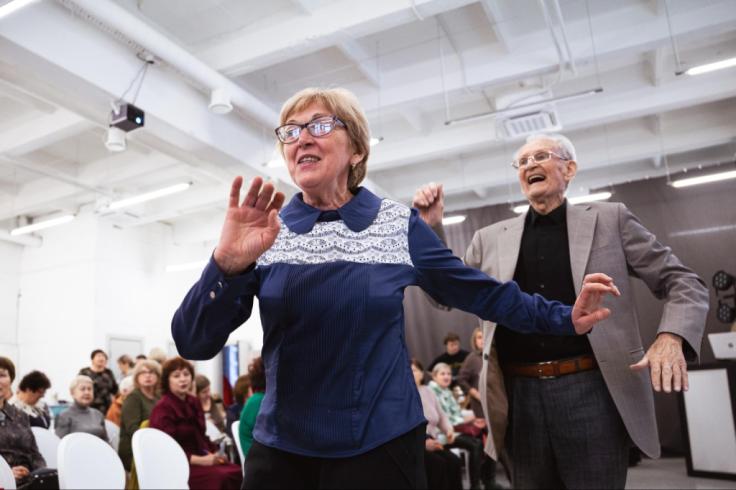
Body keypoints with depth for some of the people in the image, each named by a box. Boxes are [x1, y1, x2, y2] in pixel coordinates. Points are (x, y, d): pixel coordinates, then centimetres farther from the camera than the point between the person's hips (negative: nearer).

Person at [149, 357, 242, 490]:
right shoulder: (162, 409, -10)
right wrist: (201, 460, -21)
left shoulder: (194, 402, 13)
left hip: (200, 458, 7)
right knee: (220, 476, -31)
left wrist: (213, 453, -1)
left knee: (237, 472, -20)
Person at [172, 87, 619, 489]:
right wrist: (229, 263, -26)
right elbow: (194, 343, -10)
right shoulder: (266, 233, -3)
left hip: (384, 444, -1)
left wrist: (563, 319, 4)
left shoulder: (399, 225, -3)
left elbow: (479, 291, 5)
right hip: (283, 449, 2)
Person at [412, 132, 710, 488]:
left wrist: (671, 336, -16)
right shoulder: (491, 238, 9)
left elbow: (683, 283, 5)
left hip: (591, 390, -2)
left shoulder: (609, 219, 4)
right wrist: (429, 230, -4)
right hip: (521, 395, 3)